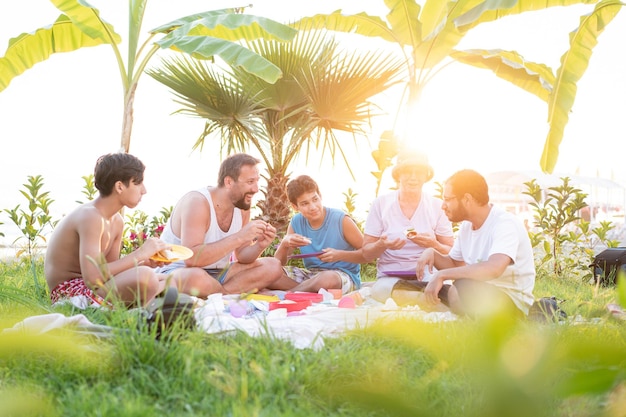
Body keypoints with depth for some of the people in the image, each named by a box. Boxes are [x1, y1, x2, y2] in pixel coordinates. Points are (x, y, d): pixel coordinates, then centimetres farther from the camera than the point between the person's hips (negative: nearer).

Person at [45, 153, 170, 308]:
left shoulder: (116, 221, 8)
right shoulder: (90, 217, -21)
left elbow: (111, 270, 9)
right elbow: (92, 277, -31)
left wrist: (145, 263, -8)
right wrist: (140, 254, -25)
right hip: (69, 292, -10)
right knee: (145, 277, -31)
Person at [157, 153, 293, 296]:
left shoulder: (242, 207, 1)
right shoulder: (197, 202, -22)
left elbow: (241, 256, 6)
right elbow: (191, 258, -34)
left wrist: (259, 246, -17)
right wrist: (239, 237, -34)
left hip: (217, 272, 8)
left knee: (273, 267, -4)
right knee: (195, 278, -42)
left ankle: (217, 294, -18)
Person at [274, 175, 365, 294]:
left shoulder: (341, 220, -12)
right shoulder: (296, 223, 0)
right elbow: (279, 262, 3)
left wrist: (340, 255, -22)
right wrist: (284, 243, -18)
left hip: (345, 275, -5)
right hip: (311, 274, 5)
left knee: (328, 278, -41)